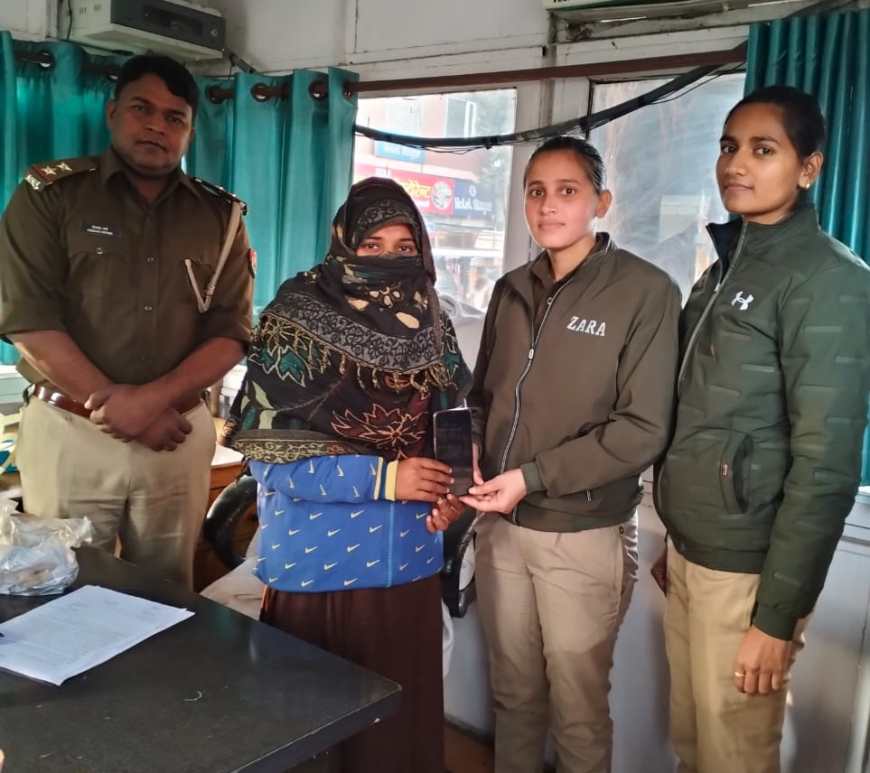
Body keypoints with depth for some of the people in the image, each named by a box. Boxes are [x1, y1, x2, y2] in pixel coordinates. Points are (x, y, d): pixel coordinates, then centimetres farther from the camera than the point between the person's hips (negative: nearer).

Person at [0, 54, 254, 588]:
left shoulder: (221, 216, 6)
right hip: (69, 432, -2)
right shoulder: (50, 194, 0)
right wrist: (111, 404, -14)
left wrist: (151, 400, -15)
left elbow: (232, 332, -1)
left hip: (179, 433, 2)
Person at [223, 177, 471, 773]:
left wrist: (450, 492, -8)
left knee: (404, 711, 16)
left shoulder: (432, 327, 3)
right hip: (319, 563, -4)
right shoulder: (298, 324, -11)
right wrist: (383, 477, -21)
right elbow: (267, 453, -15)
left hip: (410, 561, 4)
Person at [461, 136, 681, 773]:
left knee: (578, 706, 12)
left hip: (584, 534, -4)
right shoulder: (513, 291, 7)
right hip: (501, 526, 5)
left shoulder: (645, 291, -10)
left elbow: (643, 428, -14)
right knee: (513, 691, 20)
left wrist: (532, 478, -17)